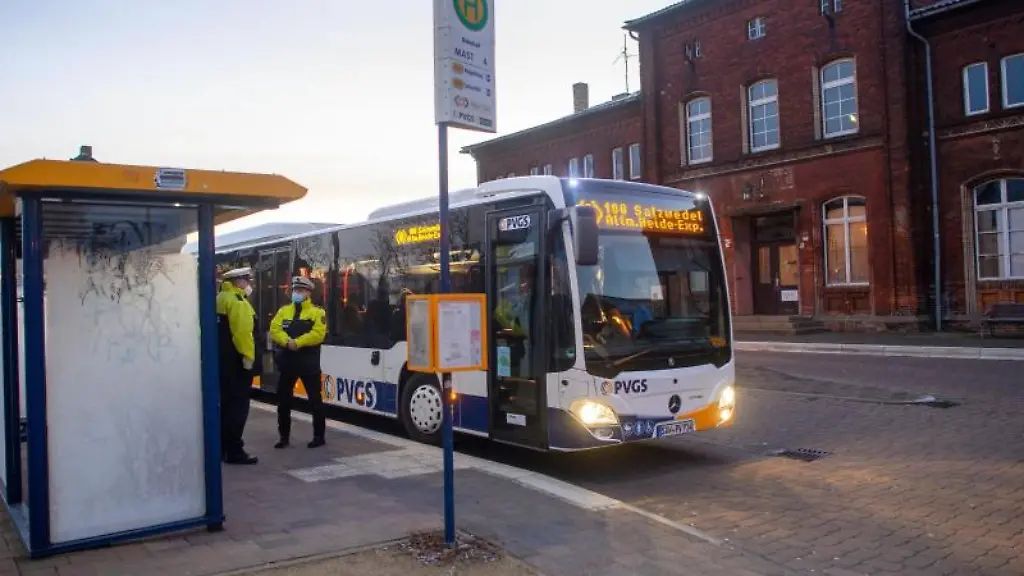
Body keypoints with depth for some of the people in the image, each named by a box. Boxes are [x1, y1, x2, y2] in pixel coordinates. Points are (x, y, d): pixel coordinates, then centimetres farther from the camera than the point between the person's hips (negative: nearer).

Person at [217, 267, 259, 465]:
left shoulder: (221, 298, 16)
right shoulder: (237, 300, -14)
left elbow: (222, 329, 16)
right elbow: (242, 331, -24)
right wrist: (247, 356, -21)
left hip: (222, 360, 10)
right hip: (236, 361, -10)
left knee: (226, 403, 15)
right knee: (238, 406, -7)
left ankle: (222, 447, 21)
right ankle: (234, 451, -6)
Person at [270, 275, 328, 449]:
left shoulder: (317, 312, -1)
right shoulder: (284, 310, 12)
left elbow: (318, 334, -15)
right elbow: (274, 330, -1)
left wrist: (297, 342, -22)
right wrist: (287, 342, -19)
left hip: (309, 363, -4)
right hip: (287, 362, 4)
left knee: (315, 400, 1)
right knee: (283, 400, 8)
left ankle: (319, 436, 11)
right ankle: (284, 436, 19)